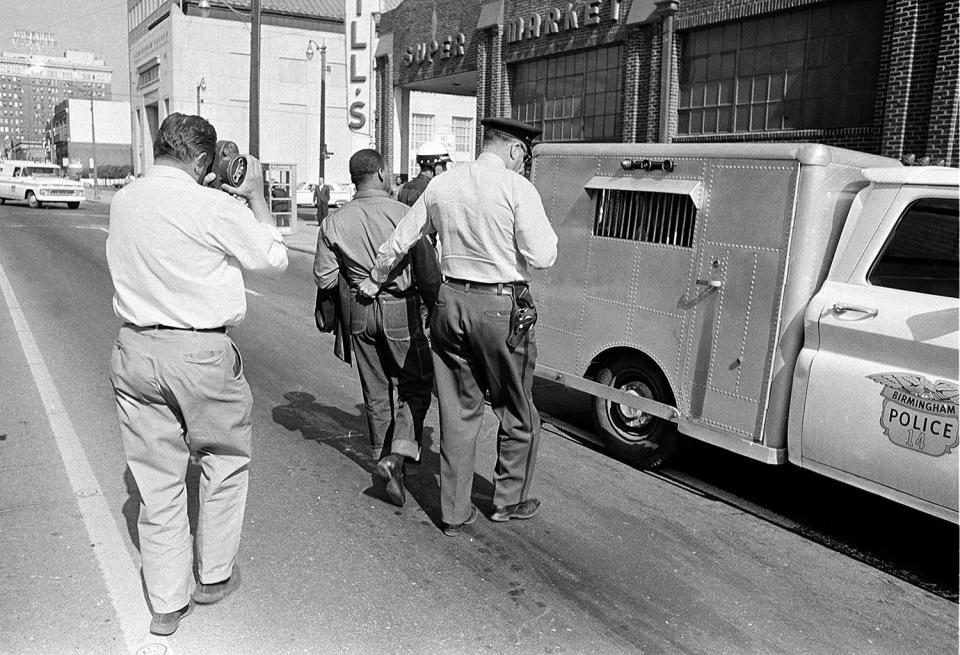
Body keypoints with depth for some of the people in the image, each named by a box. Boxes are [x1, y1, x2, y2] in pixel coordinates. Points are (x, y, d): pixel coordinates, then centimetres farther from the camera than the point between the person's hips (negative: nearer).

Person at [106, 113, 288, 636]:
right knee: (224, 463, 17)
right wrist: (256, 195, 7)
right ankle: (214, 576, 32)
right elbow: (274, 258, -2)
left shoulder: (122, 202, 5)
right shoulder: (214, 207, -15)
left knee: (156, 476, 13)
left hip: (133, 352, 6)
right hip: (200, 354, -5)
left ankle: (167, 602, 23)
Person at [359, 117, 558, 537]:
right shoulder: (516, 188, -9)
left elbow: (399, 242, 16)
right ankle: (509, 500, 29)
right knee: (518, 412, 15)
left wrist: (374, 282, 30)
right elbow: (541, 257, -14)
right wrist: (546, 231, 8)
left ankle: (454, 512, 21)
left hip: (451, 302, 5)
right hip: (501, 308, -5)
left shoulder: (441, 186, 8)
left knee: (457, 411, 13)